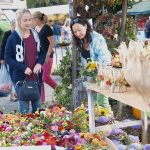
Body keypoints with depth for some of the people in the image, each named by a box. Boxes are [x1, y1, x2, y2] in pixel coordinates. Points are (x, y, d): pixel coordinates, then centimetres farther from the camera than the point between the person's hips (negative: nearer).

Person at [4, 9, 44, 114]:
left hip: (35, 76, 5)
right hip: (20, 77, -5)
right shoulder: (13, 37, -10)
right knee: (24, 109, 2)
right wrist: (23, 68, -18)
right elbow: (7, 58, -8)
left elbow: (41, 53, 14)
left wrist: (39, 63, -7)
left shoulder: (35, 35, 5)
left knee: (37, 106, 14)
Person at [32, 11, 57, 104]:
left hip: (46, 57, -8)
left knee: (45, 77, -9)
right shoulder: (36, 29, 10)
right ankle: (41, 99, 13)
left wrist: (47, 56, -18)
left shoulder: (46, 28, -12)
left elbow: (52, 43, -14)